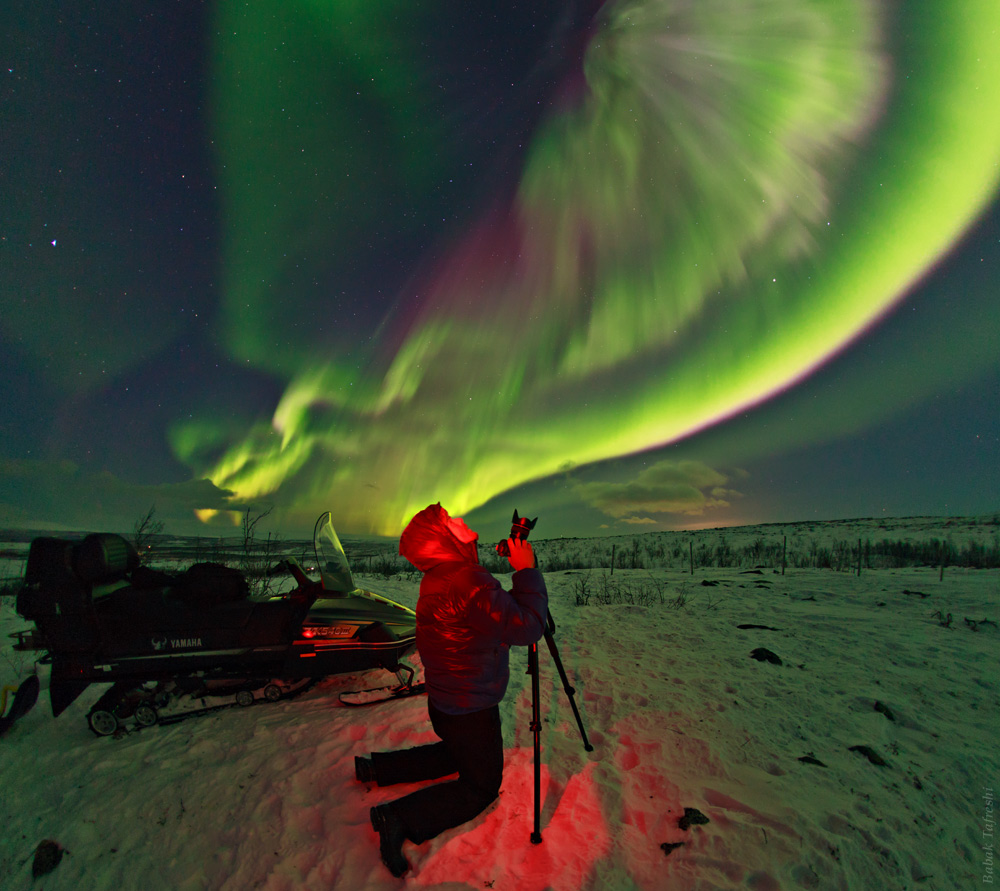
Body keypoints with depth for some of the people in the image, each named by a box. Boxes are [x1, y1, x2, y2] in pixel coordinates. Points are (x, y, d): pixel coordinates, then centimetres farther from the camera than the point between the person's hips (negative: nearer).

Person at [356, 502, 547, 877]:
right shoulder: (470, 583, -32)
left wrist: (518, 574, 3)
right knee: (482, 786, 13)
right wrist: (526, 569, -21)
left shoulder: (440, 579, -1)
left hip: (447, 702, 9)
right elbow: (528, 627, -28)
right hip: (470, 711, -9)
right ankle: (400, 819, 3)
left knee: (456, 755, 32)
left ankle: (376, 766, 29)